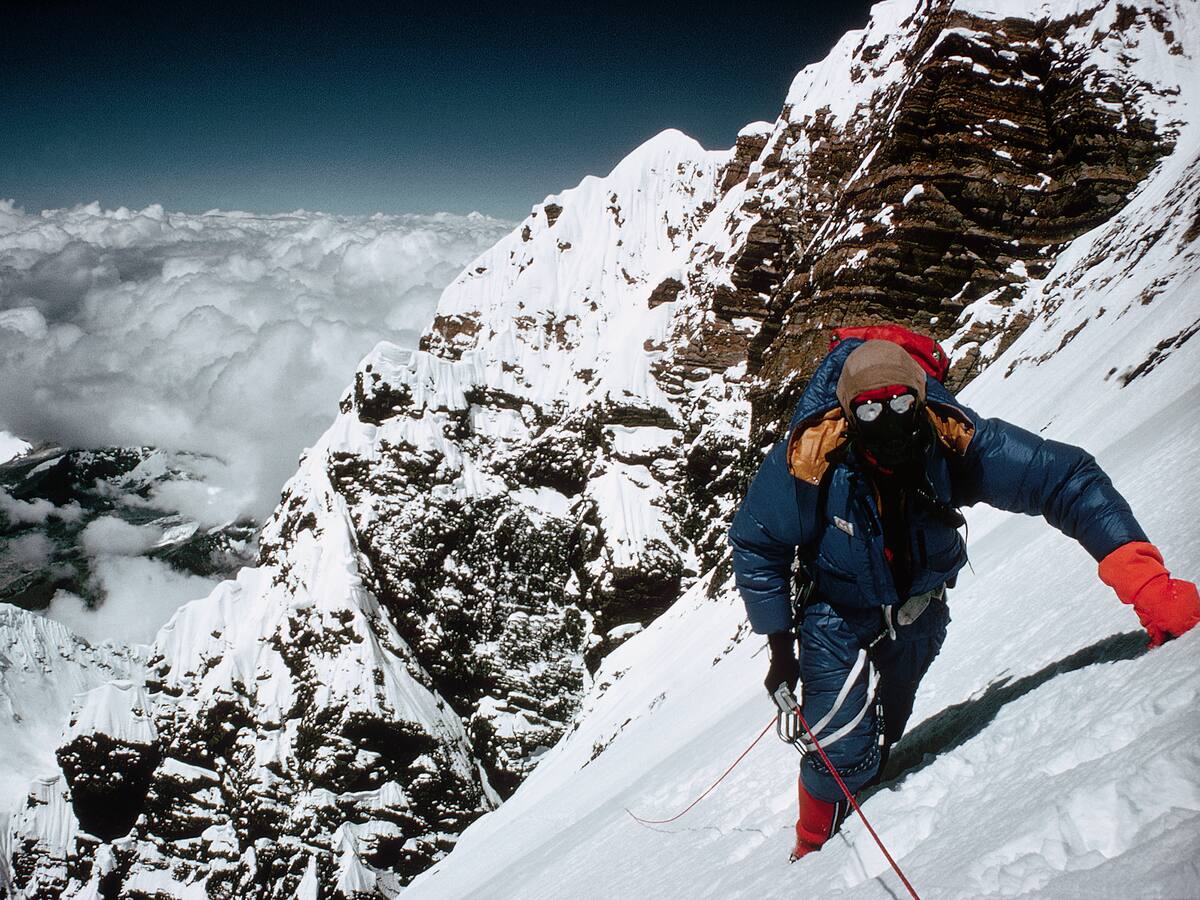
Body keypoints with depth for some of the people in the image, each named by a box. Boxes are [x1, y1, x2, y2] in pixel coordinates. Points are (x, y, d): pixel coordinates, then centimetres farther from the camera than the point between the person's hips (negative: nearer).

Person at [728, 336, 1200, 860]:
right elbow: (757, 548, -15)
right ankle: (814, 854, 18)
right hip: (839, 617, -3)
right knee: (844, 751, -12)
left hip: (919, 616, 3)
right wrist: (780, 648, -14)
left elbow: (1066, 480, -29)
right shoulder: (810, 458, -30)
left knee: (878, 740, 18)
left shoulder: (952, 441, -26)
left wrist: (1148, 586, -41)